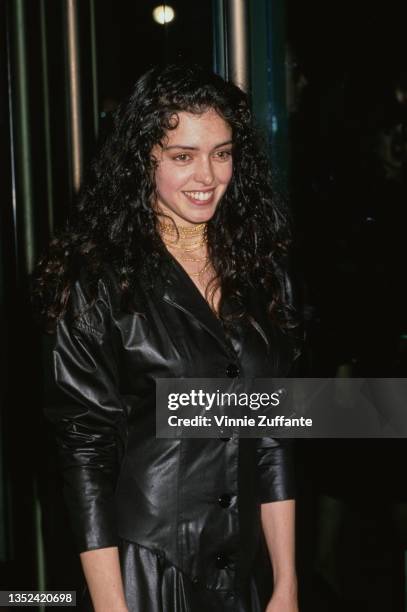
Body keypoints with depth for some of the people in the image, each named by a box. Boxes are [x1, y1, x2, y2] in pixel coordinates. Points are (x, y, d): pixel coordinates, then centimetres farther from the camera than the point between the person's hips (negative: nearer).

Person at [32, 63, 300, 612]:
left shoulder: (260, 268, 2)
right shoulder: (99, 280, -11)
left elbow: (273, 433, 3)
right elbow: (86, 447, -12)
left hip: (246, 566, 5)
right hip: (143, 567, -4)